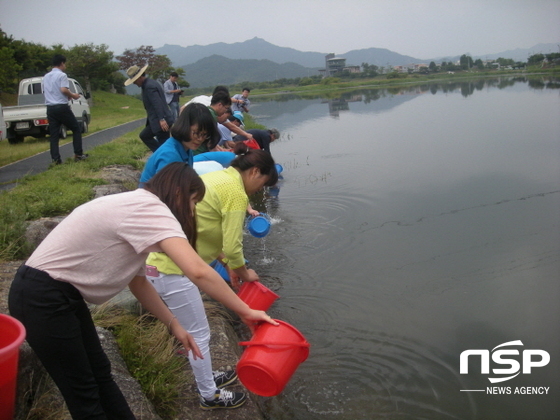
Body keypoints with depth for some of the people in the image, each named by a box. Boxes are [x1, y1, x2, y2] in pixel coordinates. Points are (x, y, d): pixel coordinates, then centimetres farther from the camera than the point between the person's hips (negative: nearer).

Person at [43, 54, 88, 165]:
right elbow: (64, 89, -20)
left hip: (50, 108, 7)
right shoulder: (62, 75, -6)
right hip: (61, 107, -7)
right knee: (76, 129, 7)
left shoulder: (46, 77, 17)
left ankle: (55, 159, 0)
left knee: (54, 134, 5)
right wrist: (73, 96, -2)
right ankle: (78, 154, 5)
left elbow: (45, 91, 22)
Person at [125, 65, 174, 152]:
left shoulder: (149, 86, -17)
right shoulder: (151, 83, 14)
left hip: (161, 122, -11)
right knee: (144, 135, 20)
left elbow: (157, 103, -27)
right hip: (157, 120, 11)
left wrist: (161, 119, -34)